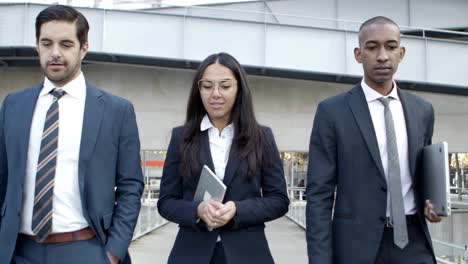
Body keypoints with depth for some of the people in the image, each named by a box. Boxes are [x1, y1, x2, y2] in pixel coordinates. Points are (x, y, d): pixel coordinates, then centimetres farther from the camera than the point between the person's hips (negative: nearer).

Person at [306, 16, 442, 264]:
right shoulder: (332, 111, -6)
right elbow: (319, 193, -8)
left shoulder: (422, 110, 6)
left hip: (413, 241, 3)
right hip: (357, 244, -3)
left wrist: (429, 200, -2)